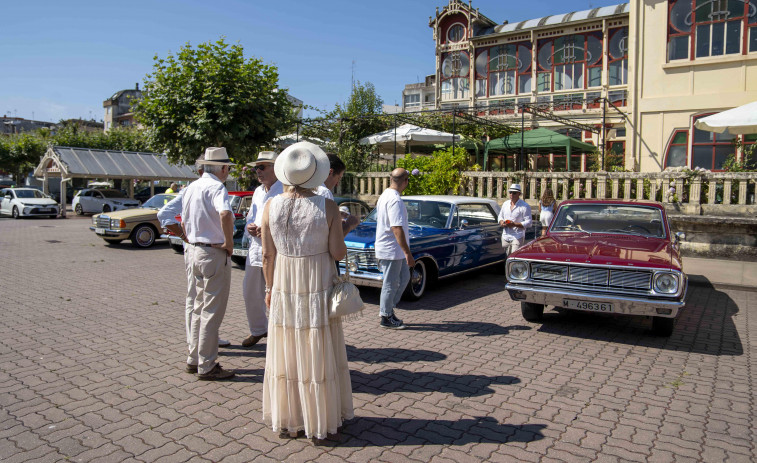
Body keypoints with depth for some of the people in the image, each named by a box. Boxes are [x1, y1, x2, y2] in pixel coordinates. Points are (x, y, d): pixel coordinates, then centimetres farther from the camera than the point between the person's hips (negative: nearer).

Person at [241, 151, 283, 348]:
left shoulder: (285, 191, -9)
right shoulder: (258, 191, 17)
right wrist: (249, 228, 0)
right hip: (255, 249, 8)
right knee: (250, 293, 15)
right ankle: (258, 330, 34)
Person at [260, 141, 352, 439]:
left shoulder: (271, 206, -5)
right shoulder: (328, 207, -12)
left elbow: (268, 254, -2)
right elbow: (338, 253, -10)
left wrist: (269, 287, 10)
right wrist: (346, 228, 8)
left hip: (284, 289, 2)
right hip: (319, 289, -2)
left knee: (286, 353, 15)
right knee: (319, 355, 10)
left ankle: (287, 420, 27)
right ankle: (320, 419, 22)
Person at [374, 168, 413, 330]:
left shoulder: (384, 195, 10)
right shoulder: (395, 200, -22)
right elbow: (397, 229, -27)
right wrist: (408, 254, -25)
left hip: (388, 248, 10)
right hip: (392, 251, -10)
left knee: (404, 277, 20)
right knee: (391, 284, 3)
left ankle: (388, 308, 26)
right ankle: (386, 318, 17)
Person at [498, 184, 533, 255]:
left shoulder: (525, 206, -6)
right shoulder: (505, 204, 14)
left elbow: (528, 222, -10)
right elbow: (500, 216, 24)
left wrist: (514, 224, -21)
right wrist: (501, 222, -1)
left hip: (517, 237, -6)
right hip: (505, 237, 6)